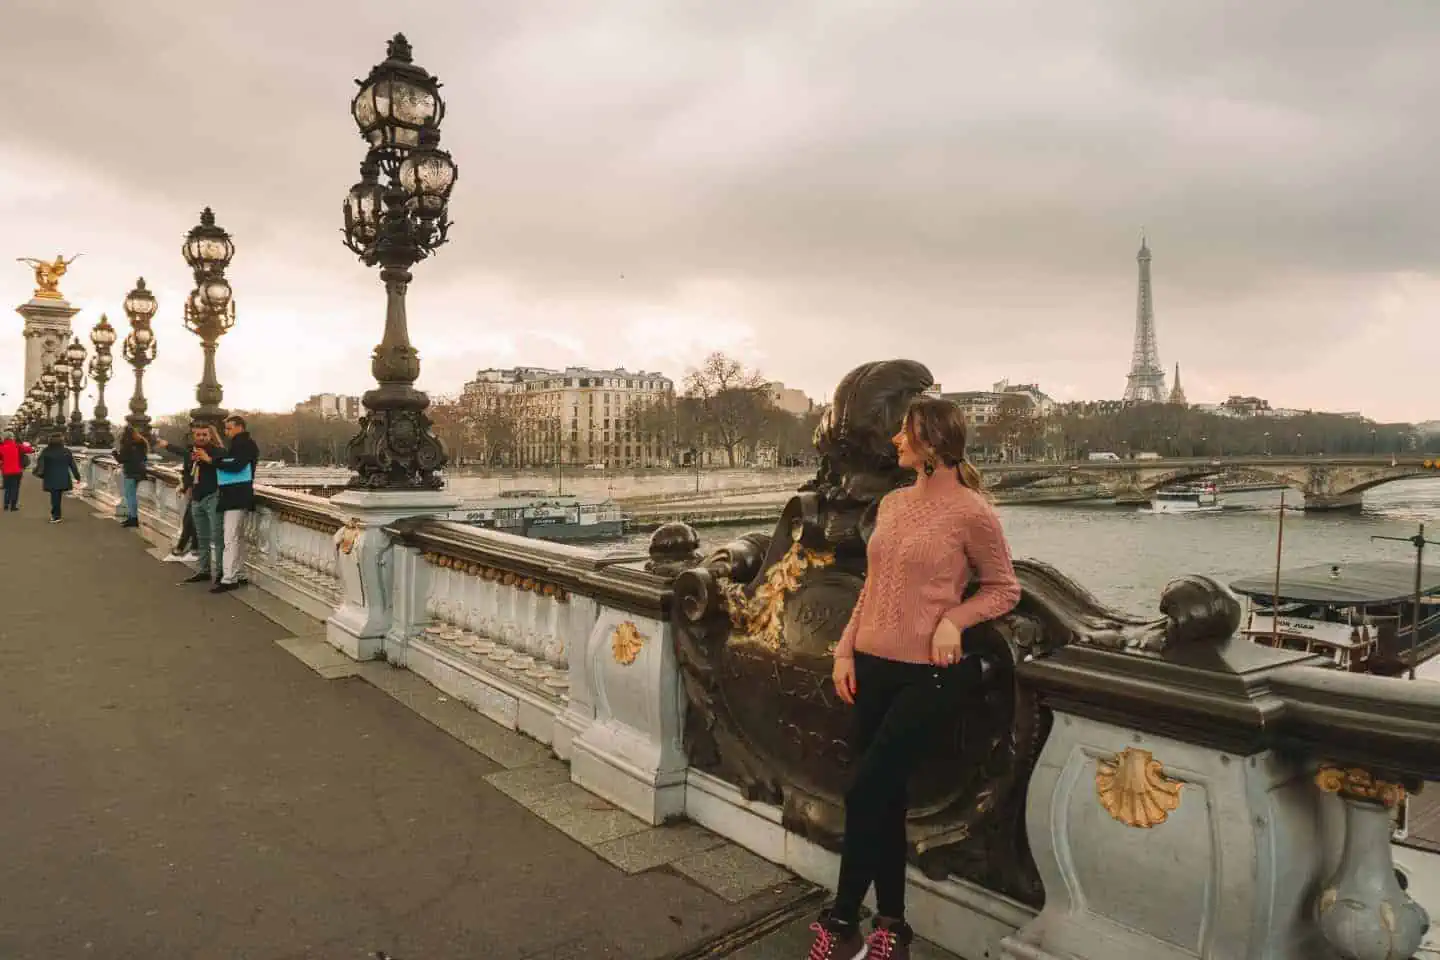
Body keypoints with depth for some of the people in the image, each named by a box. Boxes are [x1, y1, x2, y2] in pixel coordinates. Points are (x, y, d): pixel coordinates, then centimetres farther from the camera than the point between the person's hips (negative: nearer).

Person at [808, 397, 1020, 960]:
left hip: (927, 675, -6)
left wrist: (954, 618, -17)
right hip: (873, 668, 6)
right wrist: (845, 648, 7)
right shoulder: (891, 503, 8)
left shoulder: (971, 513, -11)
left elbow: (1005, 589, -1)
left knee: (865, 793, -6)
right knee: (884, 798, 12)